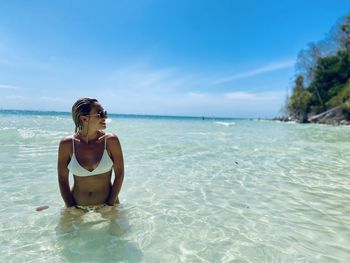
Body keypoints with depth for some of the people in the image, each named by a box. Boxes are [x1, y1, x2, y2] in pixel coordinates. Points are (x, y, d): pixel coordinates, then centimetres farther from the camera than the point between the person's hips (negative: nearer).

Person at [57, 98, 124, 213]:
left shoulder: (110, 140, -14)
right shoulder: (67, 144, -11)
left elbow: (119, 174, -8)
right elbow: (63, 179, -2)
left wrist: (110, 205, -8)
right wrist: (71, 207, -5)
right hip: (77, 209, 1)